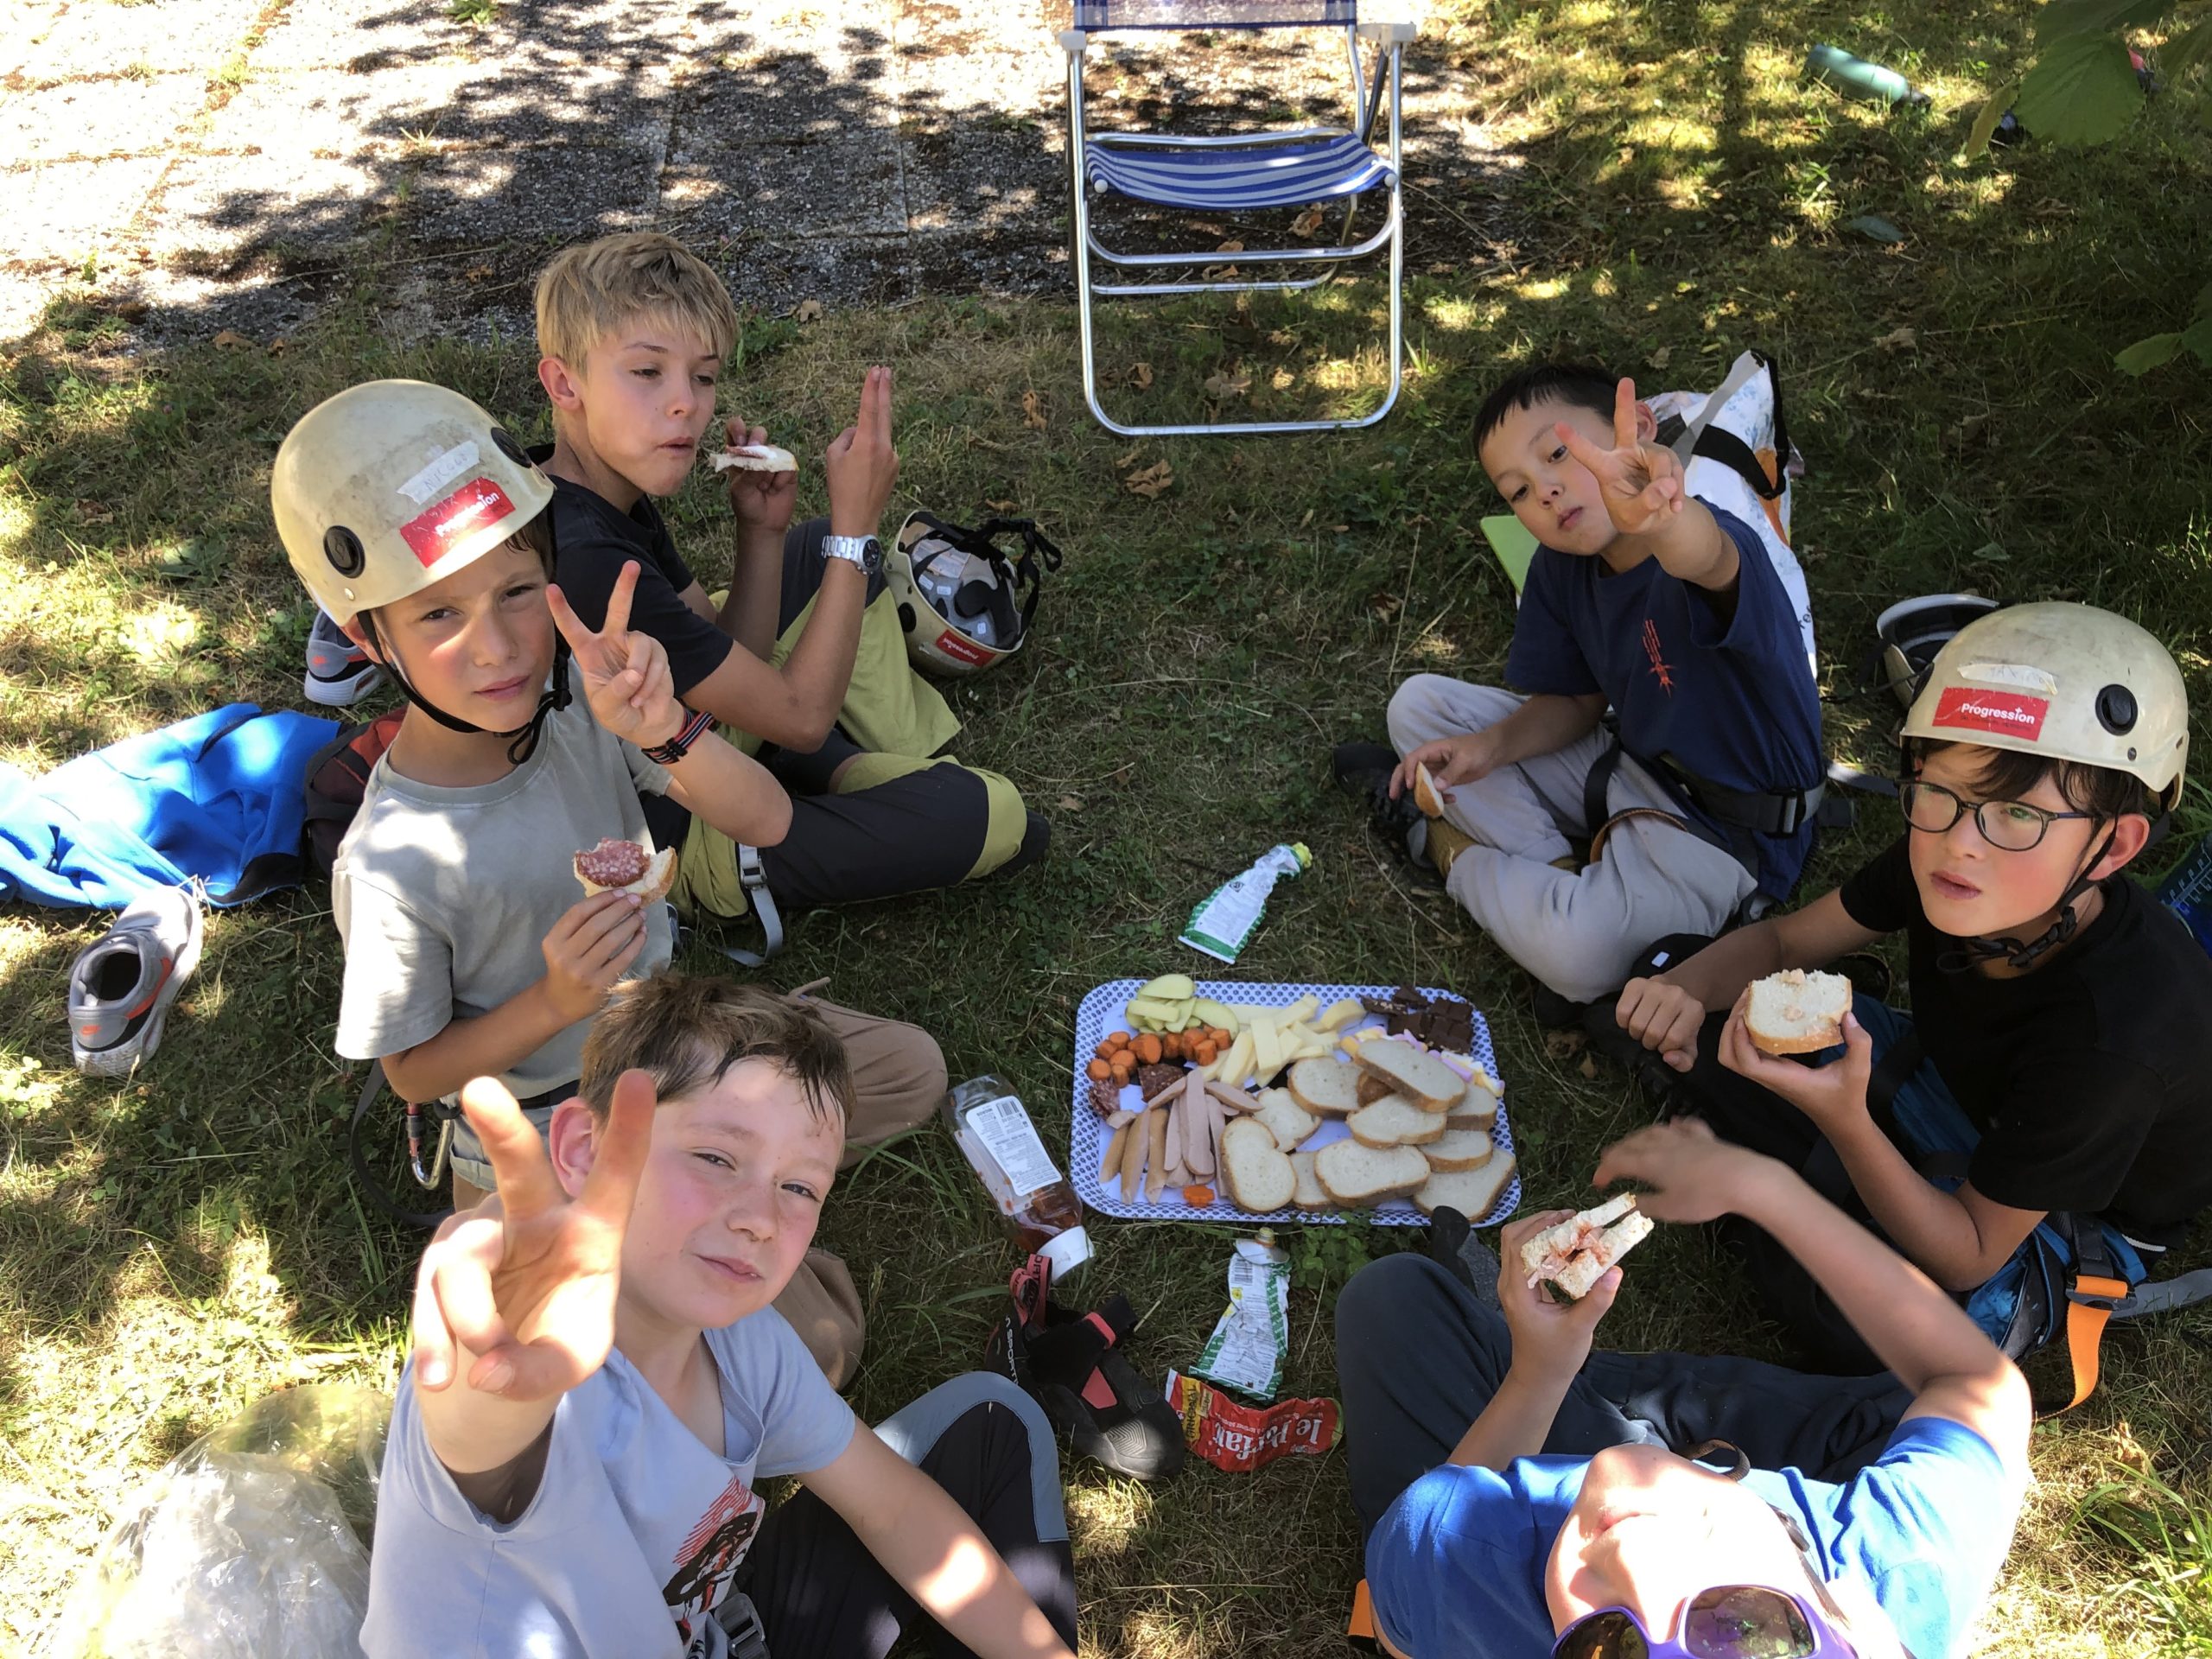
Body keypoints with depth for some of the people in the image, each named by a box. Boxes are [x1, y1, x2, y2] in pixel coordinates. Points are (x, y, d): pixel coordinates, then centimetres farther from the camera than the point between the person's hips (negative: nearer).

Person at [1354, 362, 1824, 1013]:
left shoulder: (1719, 549, -30)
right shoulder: (1561, 569, -6)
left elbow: (1706, 559, -56)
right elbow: (1573, 702, 4)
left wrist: (1659, 519, -80)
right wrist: (1492, 746, -17)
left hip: (1725, 830, -7)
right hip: (1629, 769, 7)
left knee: (1578, 955, -34)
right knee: (1420, 706, 3)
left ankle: (1456, 850, -1)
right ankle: (1559, 872, -7)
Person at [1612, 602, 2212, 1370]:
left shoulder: (2115, 1034, -39)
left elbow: (1970, 1257, -28)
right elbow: (1782, 939, -7)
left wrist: (1843, 1118, -46)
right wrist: (1681, 990, -31)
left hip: (2066, 1217, -6)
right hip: (1944, 1083, 6)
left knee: (1845, 1313, -35)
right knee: (1677, 960, -7)